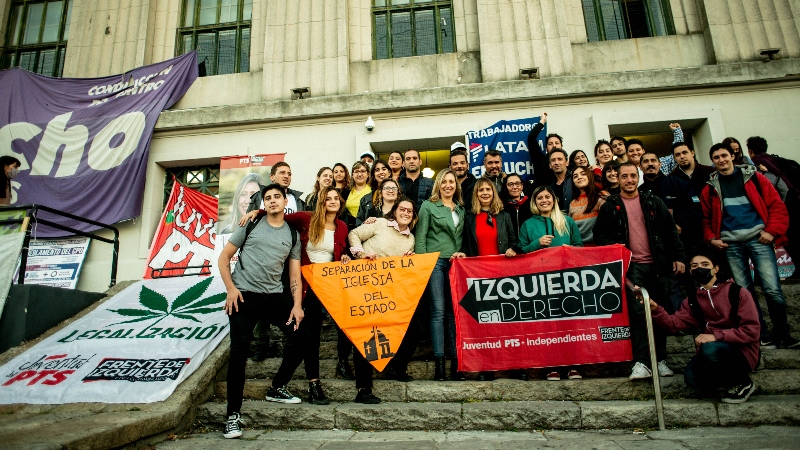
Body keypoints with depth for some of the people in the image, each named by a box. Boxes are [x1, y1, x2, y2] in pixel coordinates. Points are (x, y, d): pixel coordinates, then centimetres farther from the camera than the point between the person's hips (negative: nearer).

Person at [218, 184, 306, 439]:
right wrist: (230, 289, -7)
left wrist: (297, 304, -4)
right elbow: (224, 257, 5)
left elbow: (294, 272, 7)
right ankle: (233, 414, 5)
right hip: (244, 295, -3)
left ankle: (277, 389, 22)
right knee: (239, 352, -7)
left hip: (276, 296, 3)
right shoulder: (250, 226, 3)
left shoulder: (292, 234, 9)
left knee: (300, 340, 0)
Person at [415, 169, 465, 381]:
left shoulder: (461, 209, 18)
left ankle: (456, 361, 11)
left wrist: (462, 253, 3)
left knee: (454, 311, 4)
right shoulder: (428, 206, 5)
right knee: (438, 311, -6)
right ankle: (439, 362, -1)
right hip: (435, 262, -4)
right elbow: (420, 236, -1)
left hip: (455, 263, 4)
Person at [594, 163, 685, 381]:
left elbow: (670, 230, 10)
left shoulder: (653, 201, 10)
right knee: (637, 312, -7)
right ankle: (641, 362, -6)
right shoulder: (610, 206, 5)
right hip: (632, 266, -2)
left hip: (657, 264, 2)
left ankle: (661, 360, 18)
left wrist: (678, 256, 3)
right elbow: (600, 235, 5)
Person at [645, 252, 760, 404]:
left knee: (710, 350, -35)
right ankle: (730, 379, 7)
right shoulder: (692, 300, 7)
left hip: (742, 352, -3)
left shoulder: (737, 292, -6)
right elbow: (673, 324, -4)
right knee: (692, 377, -25)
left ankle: (743, 383, -5)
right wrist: (655, 309, -24)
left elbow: (751, 330, -13)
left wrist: (716, 336, -25)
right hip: (713, 350, 4)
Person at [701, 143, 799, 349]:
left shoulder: (754, 178, 7)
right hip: (730, 244, 1)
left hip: (758, 239, -1)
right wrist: (711, 238, -1)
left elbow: (777, 205, 3)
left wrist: (772, 231, -7)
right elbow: (706, 218, 12)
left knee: (772, 289, -6)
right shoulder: (710, 188, 11)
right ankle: (763, 335, 15)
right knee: (745, 292, 3)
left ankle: (782, 334, 12)